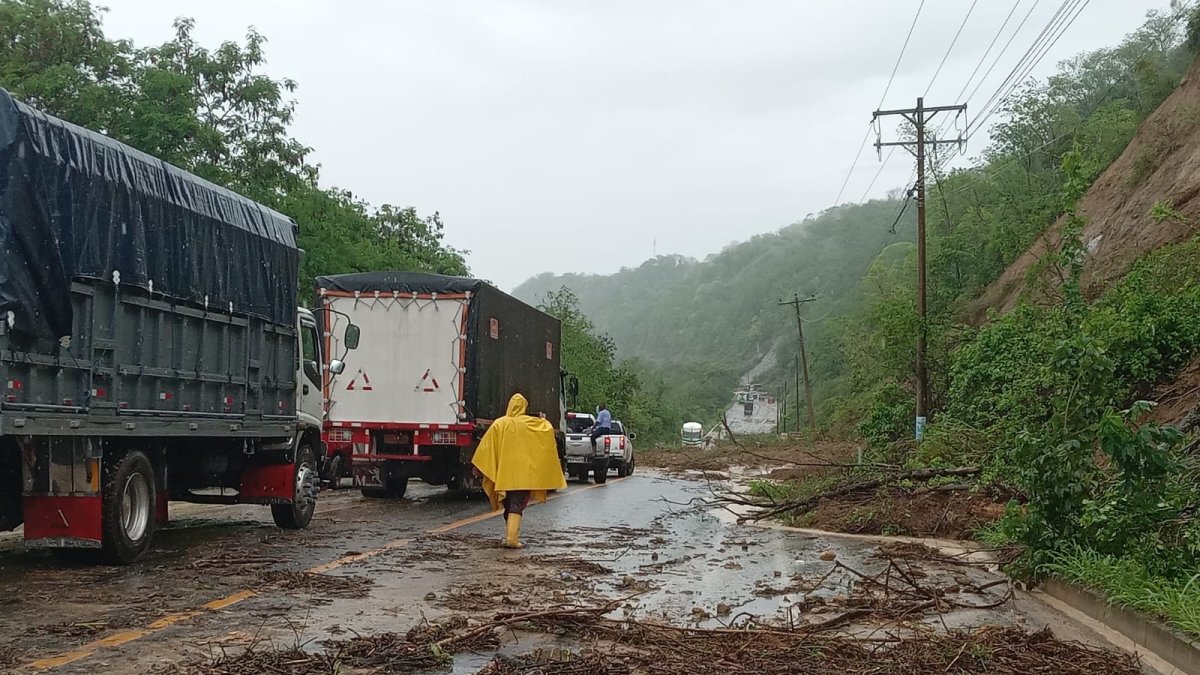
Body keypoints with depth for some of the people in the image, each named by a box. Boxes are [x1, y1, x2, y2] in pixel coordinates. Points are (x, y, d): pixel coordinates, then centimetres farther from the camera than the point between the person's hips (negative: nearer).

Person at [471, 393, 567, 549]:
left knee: (508, 506, 17)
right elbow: (549, 428, 5)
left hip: (504, 474, 2)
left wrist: (478, 466, 4)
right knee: (517, 506, -5)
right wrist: (543, 420, 26)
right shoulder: (532, 424, -6)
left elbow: (486, 447, -2)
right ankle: (512, 538, -17)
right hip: (523, 474, -2)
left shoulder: (499, 424, -1)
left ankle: (510, 536, 23)